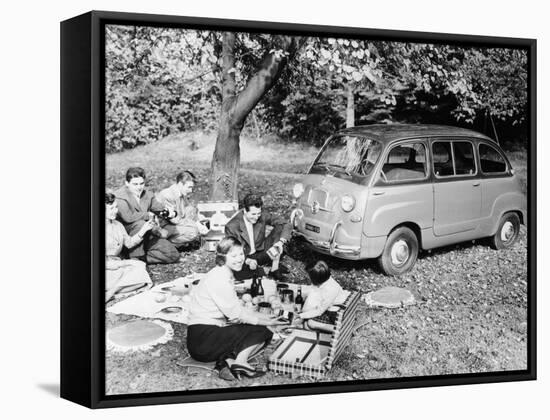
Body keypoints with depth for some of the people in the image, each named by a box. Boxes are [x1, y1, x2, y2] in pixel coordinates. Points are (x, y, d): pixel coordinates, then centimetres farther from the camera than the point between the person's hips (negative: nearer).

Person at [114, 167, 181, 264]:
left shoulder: (148, 195, 9)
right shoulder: (119, 196, -12)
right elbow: (128, 217, -26)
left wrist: (169, 211, -14)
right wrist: (148, 215, -19)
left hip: (148, 235, 5)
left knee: (173, 256, -9)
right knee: (140, 223, -38)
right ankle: (135, 256, -23)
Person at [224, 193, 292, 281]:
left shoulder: (262, 216, -13)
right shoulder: (231, 226, -21)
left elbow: (287, 226, -12)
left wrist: (281, 242, -32)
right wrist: (248, 261, -36)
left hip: (261, 253, 4)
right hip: (244, 258, -3)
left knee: (279, 228, -15)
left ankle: (274, 269, -15)